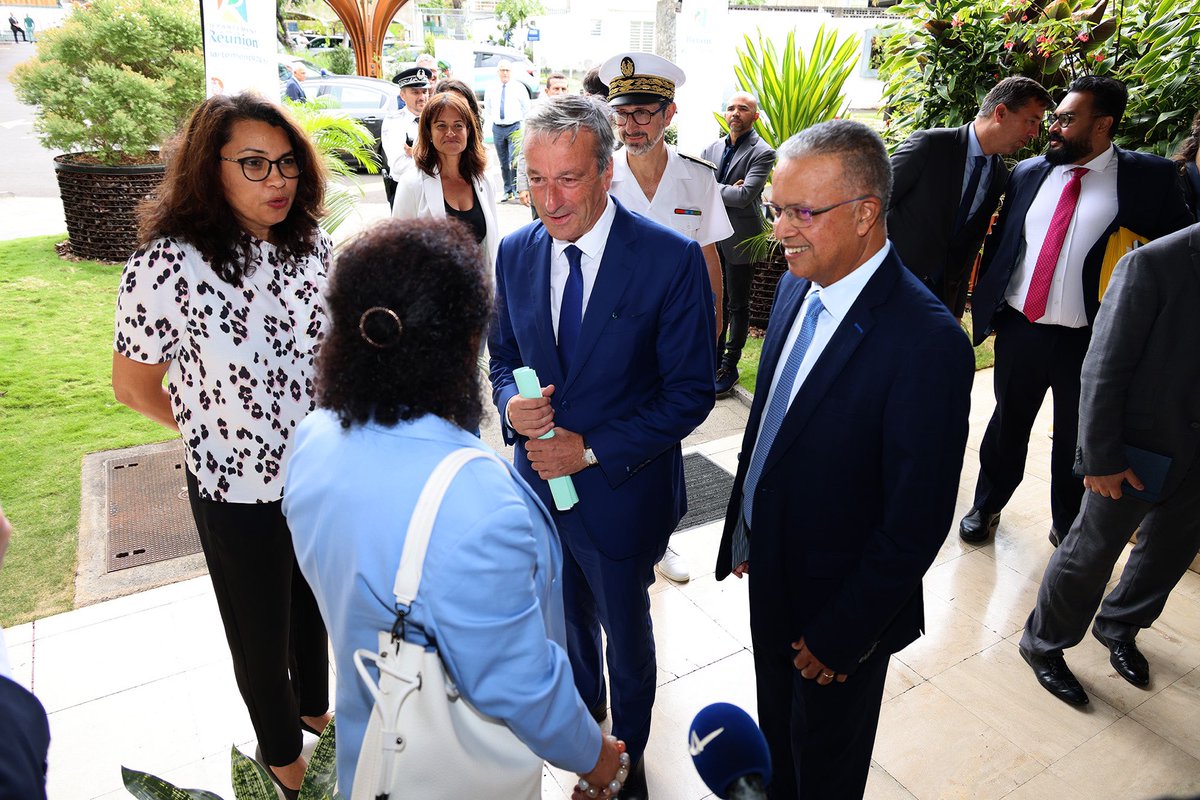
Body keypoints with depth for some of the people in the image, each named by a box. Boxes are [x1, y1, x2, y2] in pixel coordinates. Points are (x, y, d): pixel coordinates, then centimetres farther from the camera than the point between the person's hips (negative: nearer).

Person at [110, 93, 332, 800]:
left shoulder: (311, 246, -6)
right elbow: (134, 384, -9)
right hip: (239, 491, -4)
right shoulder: (166, 266, -21)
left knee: (313, 606, 27)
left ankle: (316, 706, 57)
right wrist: (218, 431, 0)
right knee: (261, 634, 19)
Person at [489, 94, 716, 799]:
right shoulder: (516, 252, -4)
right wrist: (512, 404, -16)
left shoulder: (672, 259, -20)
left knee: (626, 632, 20)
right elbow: (505, 356, 7)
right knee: (570, 621, 28)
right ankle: (583, 710, 59)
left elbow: (691, 391, -17)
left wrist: (591, 448, -22)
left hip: (621, 495, -4)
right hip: (541, 479, 4)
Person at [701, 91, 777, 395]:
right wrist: (727, 191, -14)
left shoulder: (762, 153, -9)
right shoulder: (712, 149, 10)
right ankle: (715, 359, 28)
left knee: (738, 305, 5)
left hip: (740, 240, -6)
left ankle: (729, 367, 15)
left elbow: (745, 195, -22)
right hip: (712, 236, 6)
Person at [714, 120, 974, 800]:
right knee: (776, 738, 29)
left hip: (841, 604, -6)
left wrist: (840, 636, -15)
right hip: (771, 573, 6)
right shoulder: (799, 286, -5)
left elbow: (917, 522, -24)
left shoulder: (929, 343, -29)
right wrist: (745, 533, 10)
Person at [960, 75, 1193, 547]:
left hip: (1091, 338, -2)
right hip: (1020, 327, 2)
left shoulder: (1149, 178, -3)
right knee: (1007, 424, 17)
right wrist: (986, 304, 5)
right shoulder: (1028, 173, 5)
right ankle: (987, 507, 37)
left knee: (1077, 438, 13)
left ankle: (1068, 528, 35)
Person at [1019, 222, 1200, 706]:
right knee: (1092, 551, 8)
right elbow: (1104, 370, -17)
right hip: (1139, 450, -6)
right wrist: (1100, 457, -15)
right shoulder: (1155, 265, -19)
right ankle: (1043, 644, 30)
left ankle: (1119, 629, 47)